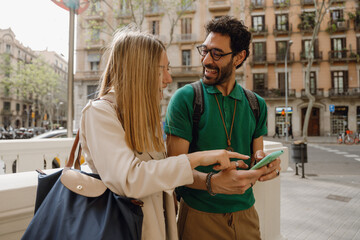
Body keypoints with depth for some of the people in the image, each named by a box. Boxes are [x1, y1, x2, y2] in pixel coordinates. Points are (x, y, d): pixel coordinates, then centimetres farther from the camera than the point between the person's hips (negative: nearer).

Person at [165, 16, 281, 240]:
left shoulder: (256, 104, 2)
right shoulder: (185, 98, -11)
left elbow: (256, 154, 6)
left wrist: (268, 164, -18)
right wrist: (212, 182, -33)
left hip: (246, 213, 4)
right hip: (199, 215, -3)